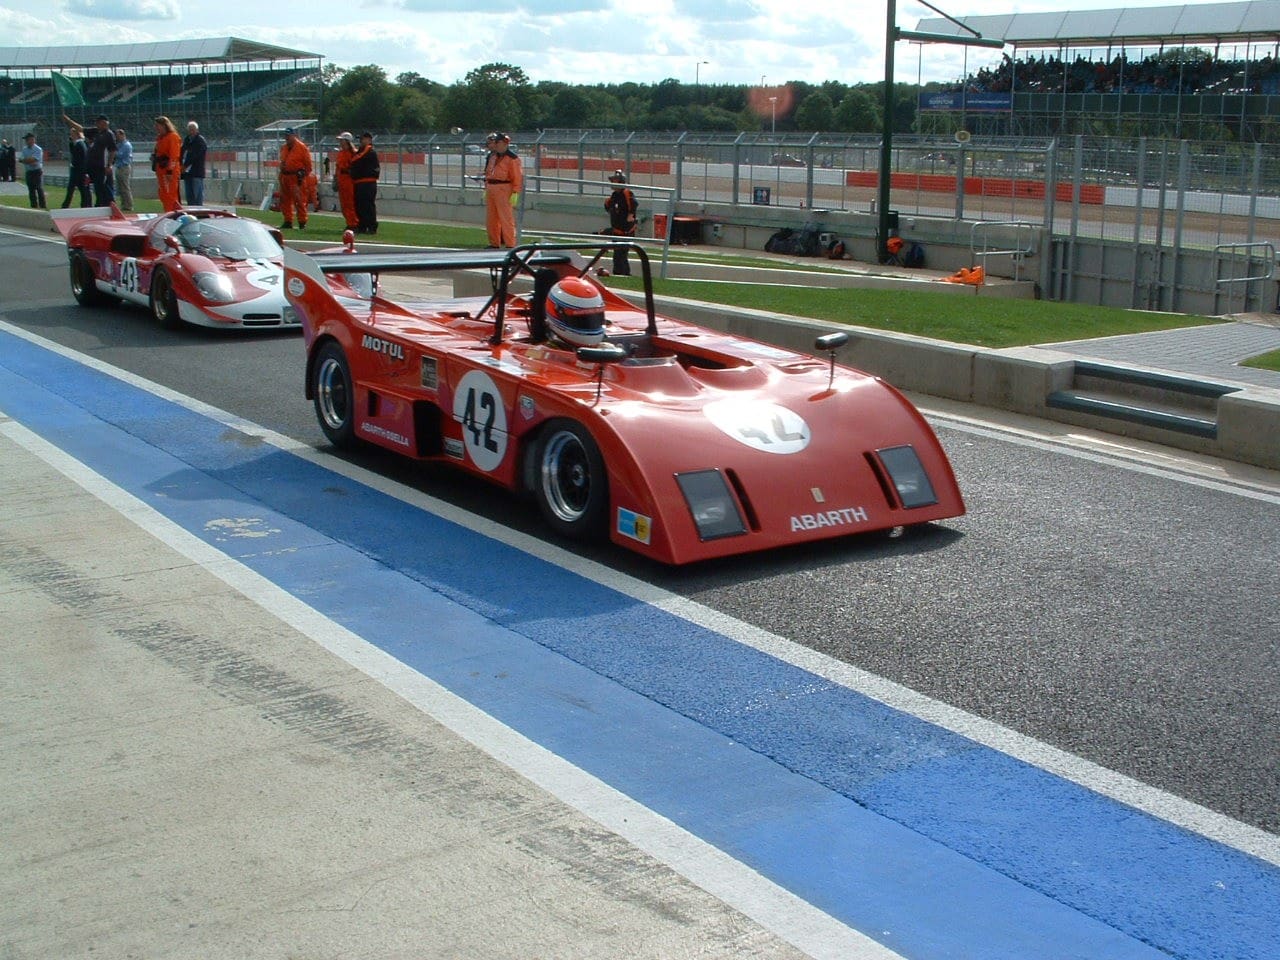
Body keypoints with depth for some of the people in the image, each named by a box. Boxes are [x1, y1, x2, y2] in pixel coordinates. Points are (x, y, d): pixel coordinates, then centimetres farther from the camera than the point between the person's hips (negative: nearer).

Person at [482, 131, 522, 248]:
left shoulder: (512, 158, -8)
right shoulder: (492, 156, 15)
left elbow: (517, 177, -11)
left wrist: (515, 193, -16)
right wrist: (486, 189, 18)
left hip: (504, 190, -8)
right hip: (491, 189, 8)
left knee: (506, 218, -8)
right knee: (491, 219, 11)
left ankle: (510, 244, -5)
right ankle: (494, 243, 20)